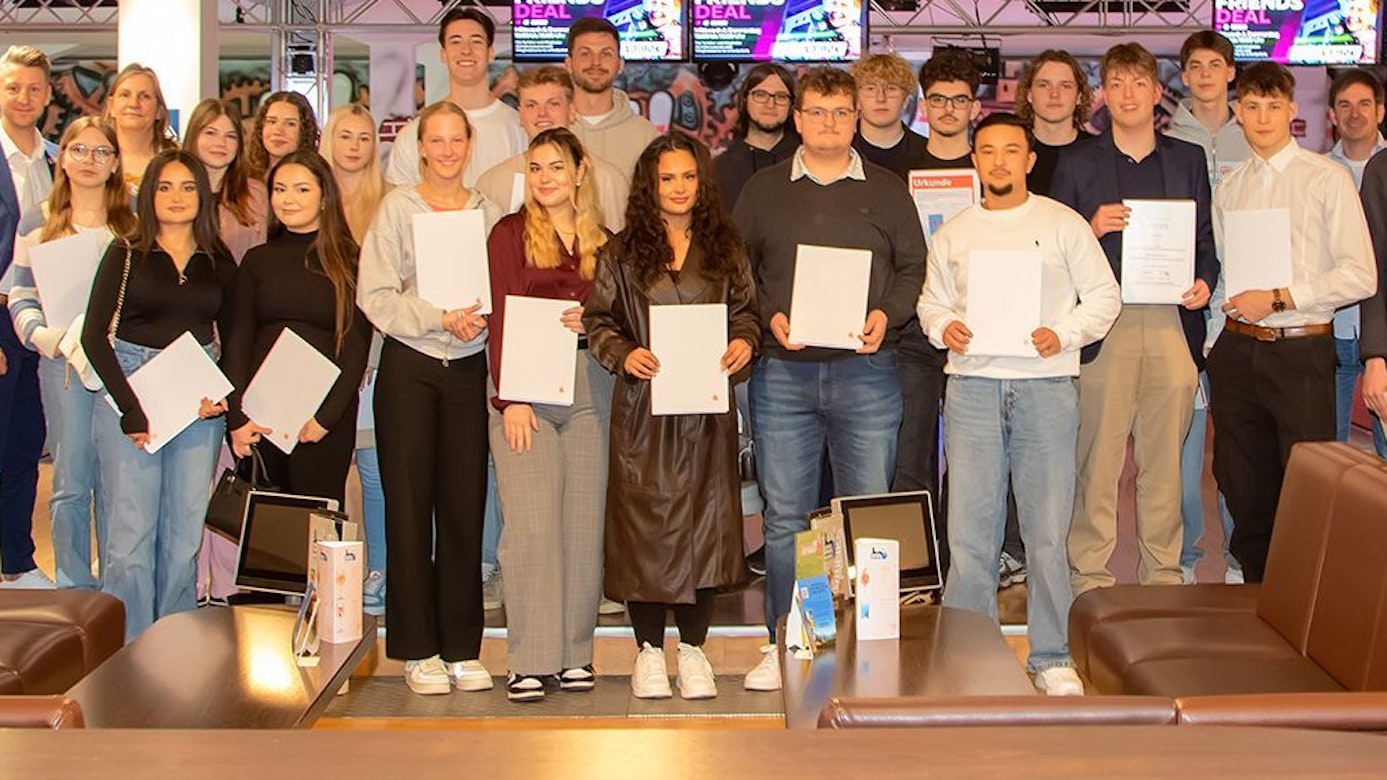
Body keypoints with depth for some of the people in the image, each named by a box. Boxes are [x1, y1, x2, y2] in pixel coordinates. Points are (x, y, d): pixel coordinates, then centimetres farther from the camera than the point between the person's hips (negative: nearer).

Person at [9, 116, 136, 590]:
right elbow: (21, 298, 8)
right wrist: (42, 334, -11)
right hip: (64, 362, 0)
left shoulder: (135, 227, 11)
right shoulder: (39, 226, 10)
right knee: (71, 483, 1)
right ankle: (74, 591, 10)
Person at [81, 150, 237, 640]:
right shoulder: (126, 255, 3)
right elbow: (95, 336, -3)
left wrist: (225, 395, -5)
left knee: (185, 534, 3)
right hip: (130, 394, -2)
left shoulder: (219, 264, 11)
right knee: (130, 535, -6)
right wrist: (130, 410, -11)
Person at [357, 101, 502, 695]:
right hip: (408, 368, -2)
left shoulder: (488, 213, 8)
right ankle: (419, 650, 7)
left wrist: (480, 318, -12)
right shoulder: (397, 207, 1)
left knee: (465, 506, 2)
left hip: (468, 368, 2)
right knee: (409, 506, -1)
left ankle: (462, 647, 11)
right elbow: (375, 295, -6)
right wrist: (439, 317, -16)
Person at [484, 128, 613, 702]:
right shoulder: (510, 233, 6)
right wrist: (509, 396, -10)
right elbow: (500, 318, -1)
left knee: (585, 525, 3)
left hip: (590, 391, 3)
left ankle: (575, 653, 11)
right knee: (531, 526, -7)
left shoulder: (602, 242, 15)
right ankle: (531, 660, -3)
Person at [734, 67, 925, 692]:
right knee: (784, 515, 3)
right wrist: (769, 317, -7)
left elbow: (914, 267, 9)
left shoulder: (887, 192, 10)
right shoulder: (763, 191, 11)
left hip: (866, 371, 0)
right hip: (783, 373, 0)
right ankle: (782, 645, 12)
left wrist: (886, 316, -8)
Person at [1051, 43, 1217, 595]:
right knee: (1098, 460, -4)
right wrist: (1093, 229, -11)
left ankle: (1163, 575, 14)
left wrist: (1204, 282, -1)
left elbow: (1206, 240, 18)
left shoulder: (1188, 160, 16)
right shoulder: (1077, 165, 9)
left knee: (1164, 459, 5)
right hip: (1104, 325, -2)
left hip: (1172, 325, 2)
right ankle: (1090, 578, 3)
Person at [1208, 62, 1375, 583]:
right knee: (1244, 490, 9)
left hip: (1301, 350, -4)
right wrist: (1211, 348, 9)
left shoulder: (1327, 179, -2)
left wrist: (1278, 298, -13)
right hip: (1236, 350, 5)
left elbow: (1360, 276, -8)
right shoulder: (1229, 188, 13)